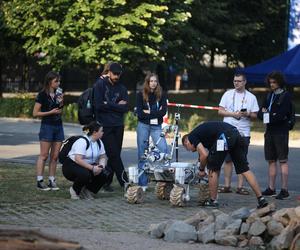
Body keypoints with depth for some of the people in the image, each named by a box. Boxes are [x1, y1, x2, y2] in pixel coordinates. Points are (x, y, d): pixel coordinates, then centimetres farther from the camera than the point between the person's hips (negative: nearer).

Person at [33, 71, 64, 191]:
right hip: (47, 126, -6)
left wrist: (61, 103, 2)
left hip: (58, 126, 6)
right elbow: (35, 113, -9)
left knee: (55, 156, 5)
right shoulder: (42, 95, -7)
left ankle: (52, 181, 9)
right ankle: (39, 181, -5)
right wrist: (51, 112, -15)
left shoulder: (58, 94, 12)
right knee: (44, 155, -6)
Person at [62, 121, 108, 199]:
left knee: (102, 175, -16)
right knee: (85, 174, -37)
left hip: (87, 166, 8)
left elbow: (103, 157, 5)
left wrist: (101, 166, -18)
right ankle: (74, 190, -6)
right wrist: (92, 168, -35)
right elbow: (78, 159, -31)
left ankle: (86, 191, 7)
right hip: (71, 165, -8)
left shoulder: (99, 142, 4)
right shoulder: (82, 141, -23)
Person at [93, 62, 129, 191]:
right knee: (113, 154, -9)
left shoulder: (122, 88, 11)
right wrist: (116, 106, -7)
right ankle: (124, 181, -7)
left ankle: (107, 182, 10)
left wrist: (108, 105, -7)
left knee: (114, 155, 3)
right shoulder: (100, 84, -1)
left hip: (118, 126, 4)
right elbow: (98, 105, -12)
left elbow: (125, 108, 1)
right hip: (105, 126, -4)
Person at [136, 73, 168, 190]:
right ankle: (143, 183, 7)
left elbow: (163, 112, -7)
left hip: (157, 127, 1)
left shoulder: (161, 95, 4)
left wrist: (149, 112, -12)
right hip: (143, 126, -1)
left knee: (164, 150, -14)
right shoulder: (140, 95, 0)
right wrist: (155, 113, -9)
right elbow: (139, 113, -8)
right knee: (142, 155, 2)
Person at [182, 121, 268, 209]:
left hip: (224, 137, -8)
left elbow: (204, 155, 0)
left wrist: (201, 169, 19)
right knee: (244, 169, 10)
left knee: (213, 169, 10)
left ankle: (213, 201, 16)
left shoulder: (192, 136, 16)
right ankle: (261, 199, 6)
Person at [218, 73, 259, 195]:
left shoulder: (251, 97, 8)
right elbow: (220, 111, 5)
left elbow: (255, 115, 8)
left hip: (244, 132, -1)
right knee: (228, 159, 2)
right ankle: (227, 186, 6)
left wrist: (247, 114, -14)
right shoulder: (228, 94, 9)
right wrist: (234, 114, -9)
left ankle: (240, 186, 1)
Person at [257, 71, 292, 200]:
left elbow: (282, 115, -16)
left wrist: (268, 117, -7)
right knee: (271, 160, 9)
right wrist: (264, 113, -9)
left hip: (281, 132, -7)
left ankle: (284, 190, -7)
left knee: (283, 160, -6)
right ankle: (271, 188, 14)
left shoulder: (285, 95, -6)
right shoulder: (269, 95, 14)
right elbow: (260, 113, 12)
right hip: (270, 131, 7)